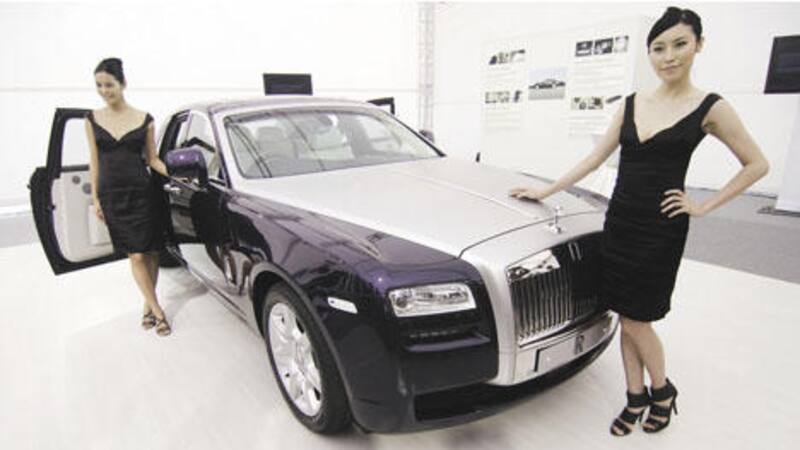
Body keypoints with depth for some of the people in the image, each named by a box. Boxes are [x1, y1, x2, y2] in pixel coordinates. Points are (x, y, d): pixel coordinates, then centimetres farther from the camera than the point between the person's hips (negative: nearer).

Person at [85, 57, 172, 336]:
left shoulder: (144, 120, 2)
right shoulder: (93, 120, 7)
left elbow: (152, 159, 7)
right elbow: (95, 161, 9)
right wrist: (95, 199, 4)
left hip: (141, 193, -1)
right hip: (111, 196, 1)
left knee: (150, 252, 2)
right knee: (135, 255, 1)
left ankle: (148, 305, 20)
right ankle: (157, 310, 8)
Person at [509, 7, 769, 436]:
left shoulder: (710, 108, -4)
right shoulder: (631, 103, 7)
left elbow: (757, 164, 4)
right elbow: (594, 158, 7)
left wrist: (704, 205, -5)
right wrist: (544, 192, 4)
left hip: (661, 228, -4)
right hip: (619, 220, 4)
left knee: (635, 320, 1)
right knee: (626, 316, 10)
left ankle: (663, 390, 29)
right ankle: (636, 397, 27)